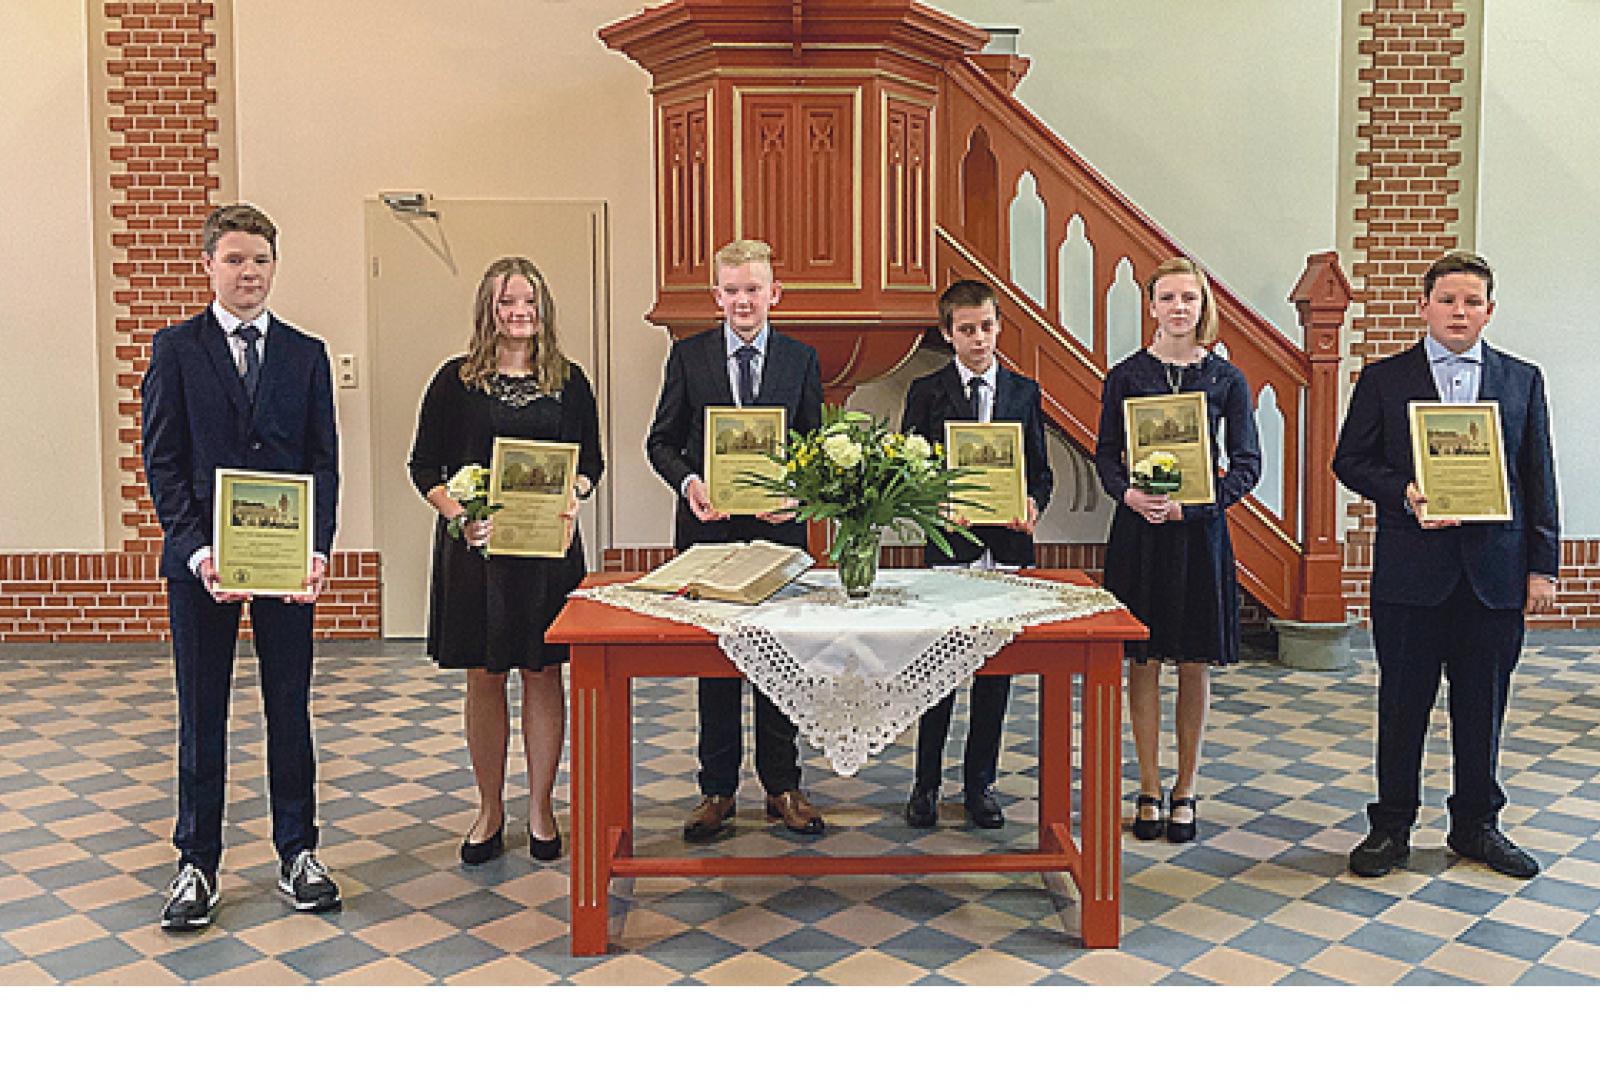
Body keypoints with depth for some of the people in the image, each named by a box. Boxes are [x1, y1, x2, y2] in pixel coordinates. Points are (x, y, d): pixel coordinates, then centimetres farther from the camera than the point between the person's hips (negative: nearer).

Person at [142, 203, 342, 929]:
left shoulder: (306, 354, 8)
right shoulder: (176, 349, 4)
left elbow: (324, 461, 4)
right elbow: (162, 460, -1)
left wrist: (318, 548, -9)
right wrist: (197, 548, -14)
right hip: (201, 556, -1)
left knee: (290, 707, 9)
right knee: (202, 715, 8)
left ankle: (296, 852, 22)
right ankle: (197, 863, 20)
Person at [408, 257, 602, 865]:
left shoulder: (568, 381, 6)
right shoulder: (456, 380, 2)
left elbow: (591, 460, 10)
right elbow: (424, 465, 2)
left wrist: (572, 496, -11)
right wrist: (457, 512, -15)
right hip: (475, 544, -1)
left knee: (542, 674, 6)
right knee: (483, 677, 6)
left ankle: (541, 808, 20)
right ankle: (490, 811, 21)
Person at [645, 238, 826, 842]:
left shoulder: (801, 360, 6)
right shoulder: (688, 356, 4)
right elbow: (661, 440, 5)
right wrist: (688, 482, -15)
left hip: (779, 527, 0)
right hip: (709, 528, 0)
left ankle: (782, 787, 22)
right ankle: (717, 790, 20)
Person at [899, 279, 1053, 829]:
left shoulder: (1025, 391, 10)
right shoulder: (927, 392, 3)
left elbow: (1041, 470, 11)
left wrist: (1033, 504, -10)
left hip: (1008, 545, 2)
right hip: (949, 546, -2)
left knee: (996, 672, 8)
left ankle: (980, 783, 21)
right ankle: (926, 784, 17)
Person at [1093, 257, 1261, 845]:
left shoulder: (1226, 378, 3)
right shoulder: (1126, 375, 3)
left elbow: (1248, 463, -1)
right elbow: (1106, 454, 4)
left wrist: (1188, 505, -14)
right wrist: (1127, 494, -17)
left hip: (1200, 530, 0)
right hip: (1138, 530, 0)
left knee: (1195, 664, 5)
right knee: (1143, 662, 4)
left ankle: (1185, 792, 19)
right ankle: (1149, 791, 16)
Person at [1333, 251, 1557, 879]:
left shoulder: (1522, 379, 9)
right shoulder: (1382, 379, 3)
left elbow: (1539, 479, 7)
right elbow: (1350, 460, 2)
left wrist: (1542, 567, 2)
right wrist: (1404, 493, -16)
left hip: (1495, 571, 2)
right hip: (1412, 569, -2)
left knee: (1483, 704, 11)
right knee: (1402, 703, 6)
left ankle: (1476, 825, 27)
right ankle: (1392, 826, 19)